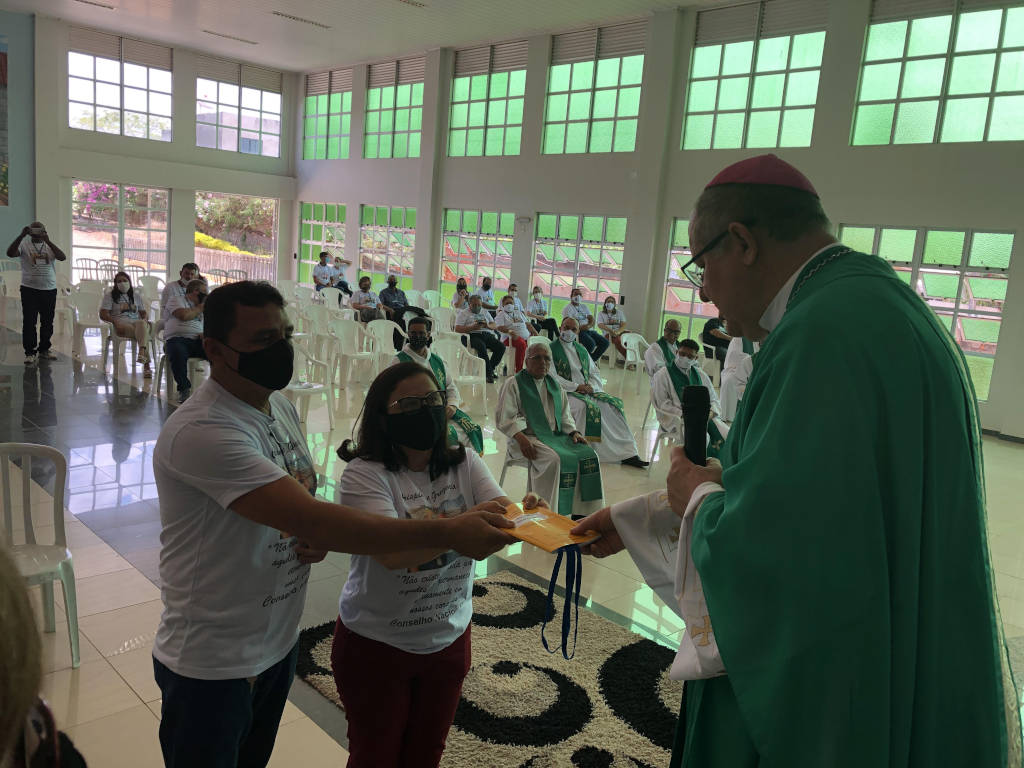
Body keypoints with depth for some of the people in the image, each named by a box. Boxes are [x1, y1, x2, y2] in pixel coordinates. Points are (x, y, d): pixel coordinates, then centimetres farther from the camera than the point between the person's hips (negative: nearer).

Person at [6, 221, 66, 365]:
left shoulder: (49, 247, 8)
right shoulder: (24, 245, 2)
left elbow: (63, 257, -10)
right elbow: (10, 253, -16)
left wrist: (48, 241, -20)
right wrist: (21, 235, -23)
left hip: (50, 290, 3)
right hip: (30, 289, -2)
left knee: (48, 322, 10)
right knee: (29, 322, -2)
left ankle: (44, 349, 21)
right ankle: (30, 352, 2)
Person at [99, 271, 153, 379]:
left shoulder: (136, 296, 27)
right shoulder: (110, 295, 15)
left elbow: (143, 312, 28)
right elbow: (103, 315, 5)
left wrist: (145, 319, 2)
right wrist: (116, 323, -14)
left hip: (136, 323, 3)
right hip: (121, 326, -3)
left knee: (142, 323, -40)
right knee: (144, 333, -37)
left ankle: (141, 353, -63)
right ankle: (146, 364, -53)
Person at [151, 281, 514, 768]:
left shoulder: (280, 407, 1)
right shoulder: (202, 431, -28)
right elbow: (311, 519, -36)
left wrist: (321, 535, -11)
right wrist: (449, 534, -36)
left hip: (278, 642, 7)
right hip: (213, 668, -7)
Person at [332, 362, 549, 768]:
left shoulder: (465, 463, -4)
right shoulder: (364, 475, -20)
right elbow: (392, 552, -34)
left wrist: (527, 514, -41)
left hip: (449, 639, 4)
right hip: (376, 645, -4)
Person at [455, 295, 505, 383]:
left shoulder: (485, 313, 28)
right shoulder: (464, 313, 13)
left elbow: (495, 326, 19)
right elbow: (457, 329, -1)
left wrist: (487, 326, -6)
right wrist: (473, 327, -13)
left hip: (487, 335, 5)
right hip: (473, 336, -5)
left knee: (501, 347, -22)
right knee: (482, 346, -39)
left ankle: (490, 368, -8)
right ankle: (489, 373, -31)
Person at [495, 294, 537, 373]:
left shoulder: (519, 313, 27)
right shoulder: (501, 314, 9)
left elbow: (527, 324, 24)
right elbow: (500, 327, -7)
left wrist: (536, 334, 8)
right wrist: (511, 332, -25)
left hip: (527, 336, 6)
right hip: (510, 337, -5)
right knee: (522, 344, -38)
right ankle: (519, 370, -34)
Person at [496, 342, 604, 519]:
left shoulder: (554, 384, 20)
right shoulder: (513, 384, 1)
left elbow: (565, 416, 21)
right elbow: (505, 417, -8)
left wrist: (574, 432, 1)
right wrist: (521, 438, -23)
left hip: (557, 436, 6)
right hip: (529, 438, -6)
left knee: (589, 455, -17)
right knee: (558, 459, -34)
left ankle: (579, 512, -14)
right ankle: (558, 513, -24)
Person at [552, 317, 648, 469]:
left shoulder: (581, 349, 21)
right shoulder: (551, 349, 1)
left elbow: (595, 373, 18)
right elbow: (552, 377, -11)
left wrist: (591, 386, -5)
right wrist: (576, 387, -17)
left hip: (588, 390, 6)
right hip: (565, 392, -6)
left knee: (615, 404, -13)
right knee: (587, 406, -36)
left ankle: (627, 453, -14)